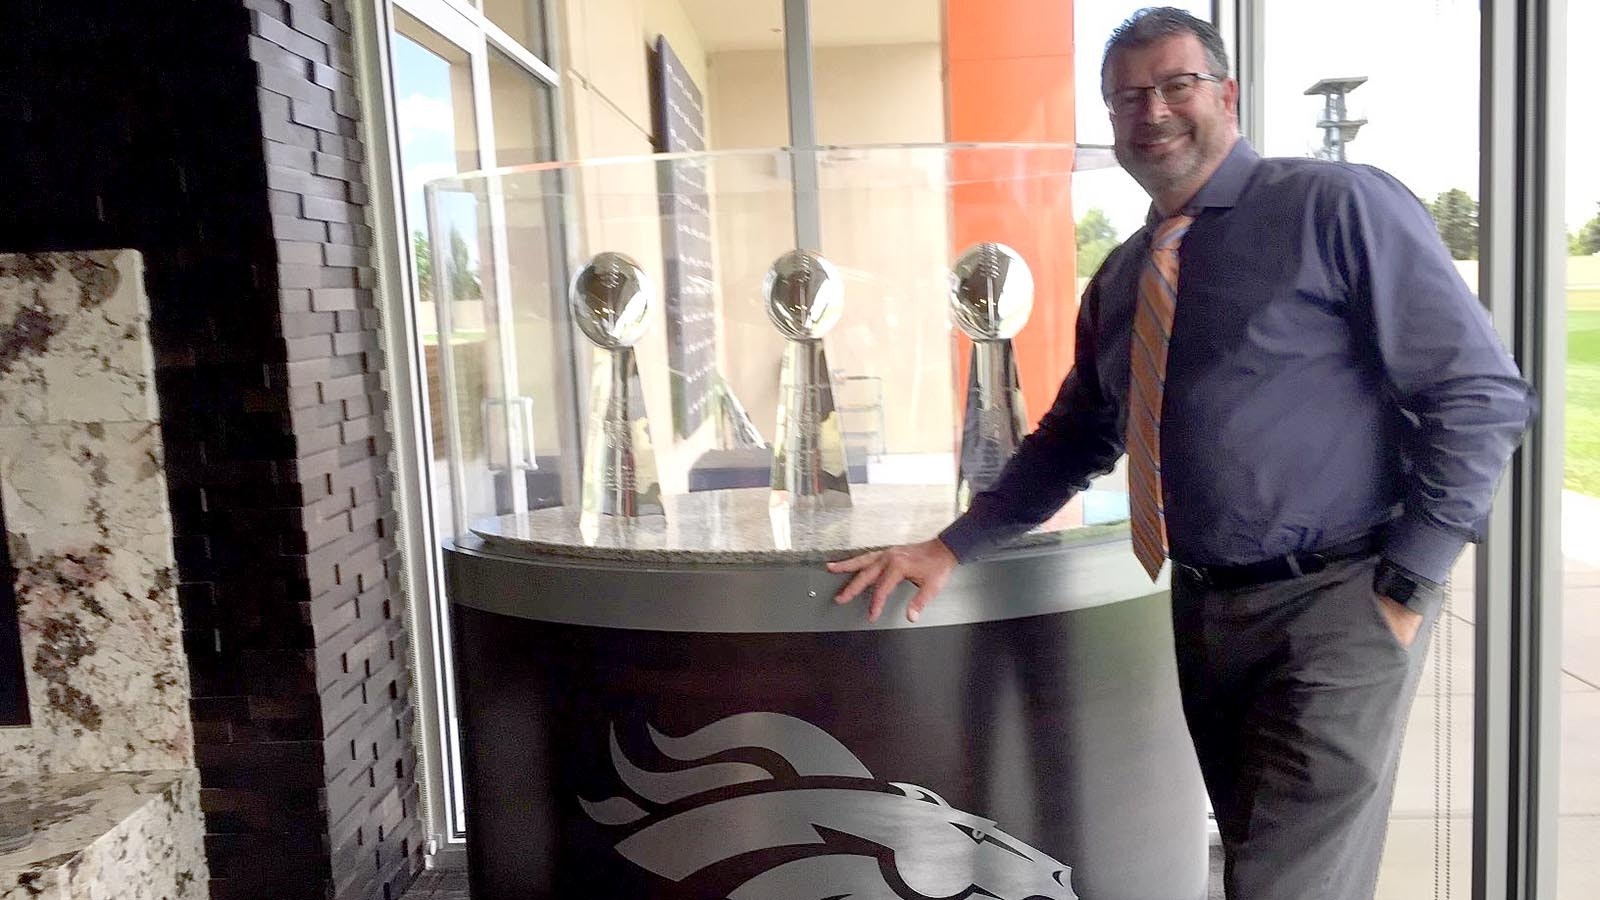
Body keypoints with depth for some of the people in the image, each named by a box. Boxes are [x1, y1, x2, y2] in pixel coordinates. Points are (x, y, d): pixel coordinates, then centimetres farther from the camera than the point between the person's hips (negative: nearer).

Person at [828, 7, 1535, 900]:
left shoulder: (1337, 206, -9)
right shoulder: (1120, 278, 11)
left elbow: (1480, 392, -10)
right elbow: (1076, 438, 17)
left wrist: (1408, 583, -14)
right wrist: (951, 547, 7)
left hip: (1331, 607, -6)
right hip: (1200, 613, 7)